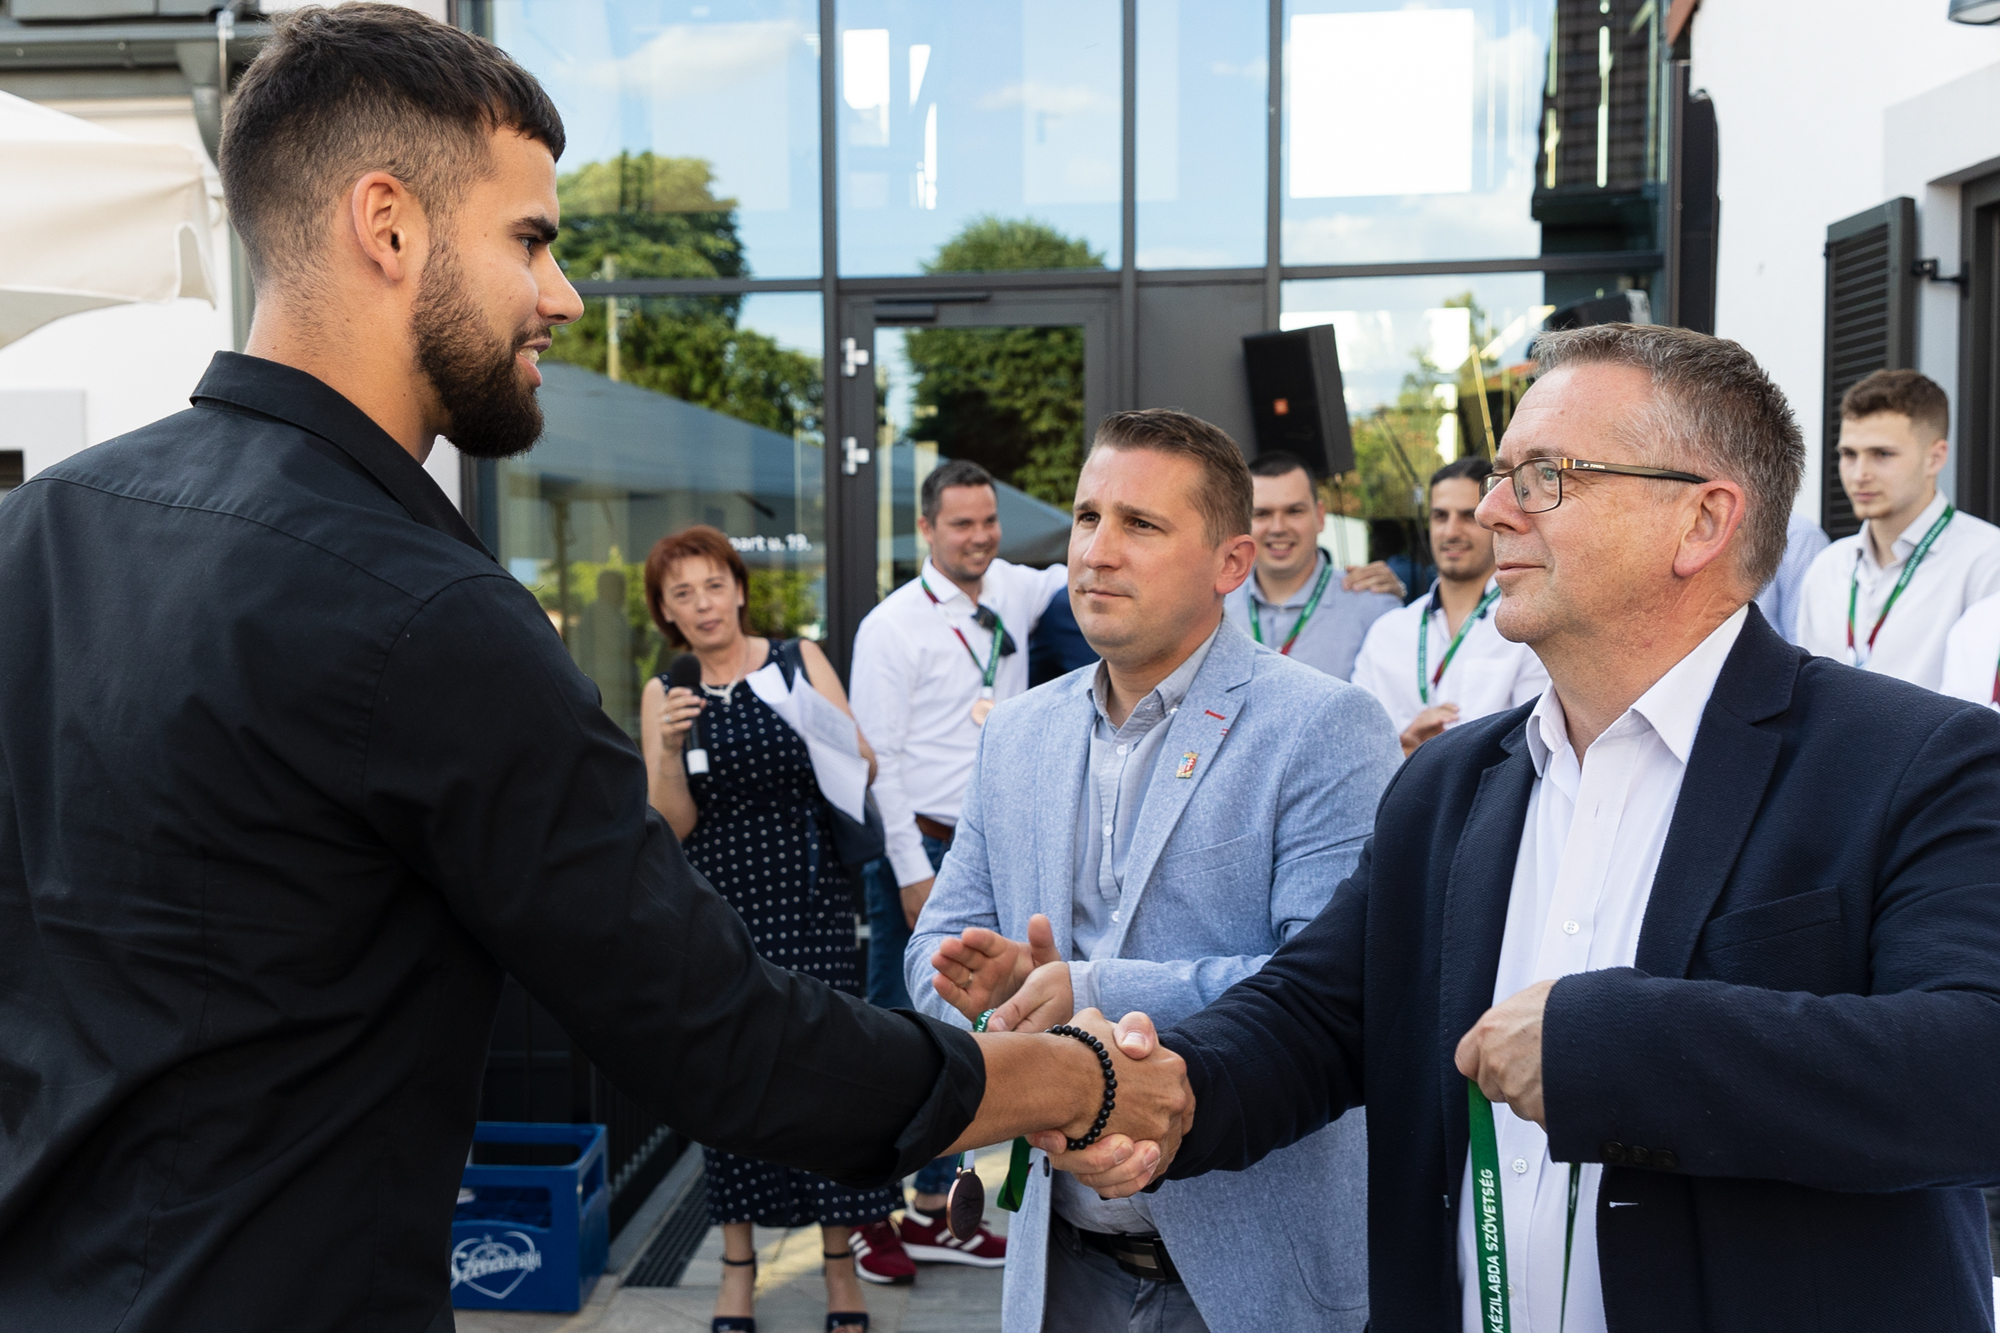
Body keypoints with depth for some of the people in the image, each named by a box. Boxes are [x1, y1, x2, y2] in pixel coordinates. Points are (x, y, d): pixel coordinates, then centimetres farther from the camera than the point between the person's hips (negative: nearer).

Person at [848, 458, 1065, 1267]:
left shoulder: (1013, 593, 7)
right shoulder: (893, 625, -10)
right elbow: (878, 758, -11)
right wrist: (912, 872, -14)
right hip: (922, 849, -6)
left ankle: (932, 1212, 25)